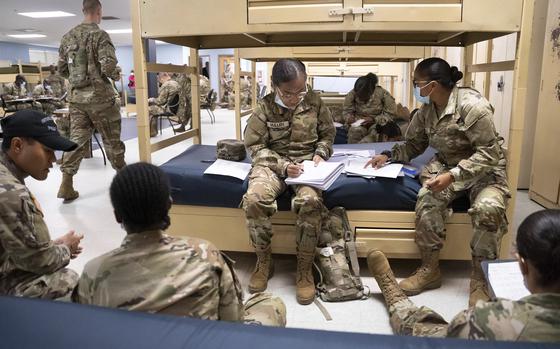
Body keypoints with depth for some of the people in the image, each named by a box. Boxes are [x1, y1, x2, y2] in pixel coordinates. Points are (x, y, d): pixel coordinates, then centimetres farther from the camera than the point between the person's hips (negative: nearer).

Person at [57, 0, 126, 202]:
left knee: (77, 139, 6)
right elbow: (109, 67, -20)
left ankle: (66, 185, 2)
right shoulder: (100, 35, -11)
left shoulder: (67, 37, 11)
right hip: (100, 96, -5)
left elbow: (62, 70, 14)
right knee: (111, 139, 8)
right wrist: (116, 75, 0)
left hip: (76, 97, 6)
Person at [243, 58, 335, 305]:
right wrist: (282, 165, -16)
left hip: (307, 161, 1)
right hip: (273, 162, 0)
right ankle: (264, 261, -7)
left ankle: (304, 268, -15)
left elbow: (327, 133, 15)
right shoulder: (265, 108, -4)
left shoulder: (314, 102, 3)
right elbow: (255, 146, -3)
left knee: (310, 200, -34)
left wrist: (320, 153, -5)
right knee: (254, 199, -32)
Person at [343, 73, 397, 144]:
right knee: (355, 131, -34)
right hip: (358, 124, 1)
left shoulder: (383, 94, -10)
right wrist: (349, 118, -15)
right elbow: (346, 111, 8)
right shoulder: (352, 94, -6)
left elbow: (391, 114, -7)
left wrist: (374, 119, -20)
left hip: (377, 123, -1)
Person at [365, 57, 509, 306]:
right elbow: (413, 145, 13)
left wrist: (452, 176, -31)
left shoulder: (472, 105, -20)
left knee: (487, 209, -33)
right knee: (427, 199, -26)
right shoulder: (426, 110, -1)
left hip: (485, 169, -4)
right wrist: (388, 156, -4)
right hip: (449, 165, 5)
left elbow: (489, 153, -22)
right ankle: (430, 269, -11)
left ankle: (480, 279, -12)